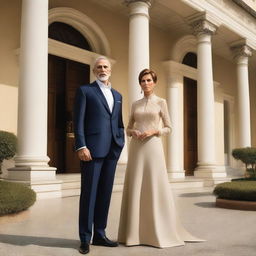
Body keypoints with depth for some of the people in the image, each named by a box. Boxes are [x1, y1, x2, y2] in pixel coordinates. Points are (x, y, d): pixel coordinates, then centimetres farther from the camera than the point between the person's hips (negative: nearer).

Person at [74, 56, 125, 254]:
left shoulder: (117, 95, 20)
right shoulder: (85, 90, 3)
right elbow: (78, 121, -5)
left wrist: (120, 144, 9)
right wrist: (81, 147, -15)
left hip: (111, 150, 6)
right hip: (92, 149, -5)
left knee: (105, 192, 8)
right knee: (89, 193, -2)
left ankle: (99, 235, 18)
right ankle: (85, 238, 8)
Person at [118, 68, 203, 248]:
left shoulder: (161, 102, 5)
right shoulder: (135, 104, 14)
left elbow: (168, 128, 4)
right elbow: (128, 128, 17)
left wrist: (153, 131, -13)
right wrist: (133, 132, -6)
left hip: (153, 147, -3)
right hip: (136, 148, 3)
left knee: (156, 187, -5)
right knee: (135, 188, 1)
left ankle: (161, 231, 6)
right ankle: (136, 231, 10)